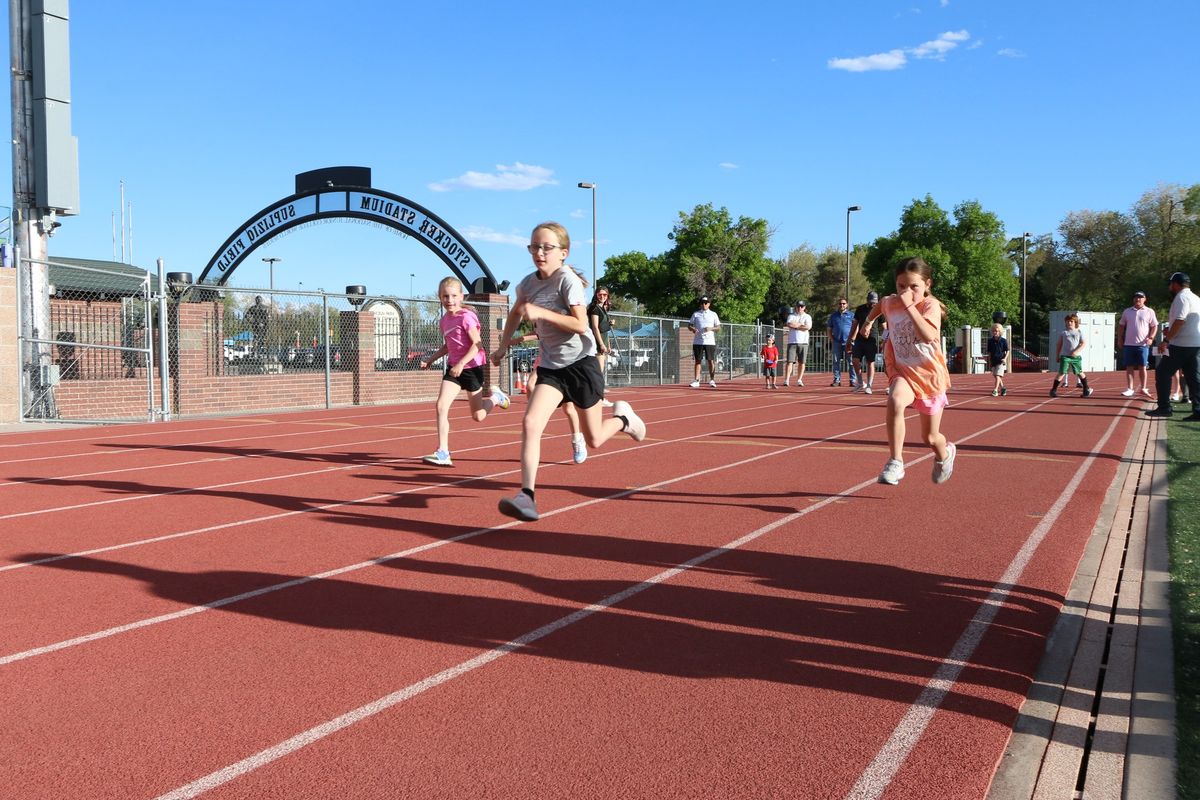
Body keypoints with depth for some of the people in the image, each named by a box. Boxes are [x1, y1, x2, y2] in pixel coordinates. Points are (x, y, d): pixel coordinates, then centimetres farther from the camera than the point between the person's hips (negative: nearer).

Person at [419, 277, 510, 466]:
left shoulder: (466, 317, -14)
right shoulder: (444, 320, 9)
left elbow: (477, 344, -21)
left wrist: (461, 363, -29)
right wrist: (430, 359, 12)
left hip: (472, 367, -6)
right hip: (453, 368, 6)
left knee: (478, 416, 5)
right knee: (441, 406, -12)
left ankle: (495, 398, 38)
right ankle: (443, 454, -11)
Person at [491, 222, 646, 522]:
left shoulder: (568, 280, -15)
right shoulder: (528, 283, 2)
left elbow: (581, 324, -24)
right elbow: (515, 313, 23)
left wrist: (540, 313, -29)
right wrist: (503, 347, 23)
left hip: (581, 362, -4)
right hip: (551, 366, 4)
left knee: (593, 439, 7)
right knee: (530, 423, -20)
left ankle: (622, 417, 41)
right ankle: (527, 496, -21)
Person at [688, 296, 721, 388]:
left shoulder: (713, 314, 9)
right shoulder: (696, 314, 10)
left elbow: (719, 327, 7)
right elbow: (689, 325, 10)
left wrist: (711, 328, -12)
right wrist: (692, 329, -12)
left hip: (710, 341, -1)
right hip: (698, 341, 1)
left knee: (711, 361, -1)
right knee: (697, 361, 1)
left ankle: (712, 380, 5)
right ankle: (696, 380, 2)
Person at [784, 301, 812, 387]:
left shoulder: (807, 317, 10)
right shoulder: (791, 316, 10)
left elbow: (808, 327, -9)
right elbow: (789, 325, -11)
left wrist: (795, 326, -6)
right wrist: (801, 325, -4)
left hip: (803, 342, 1)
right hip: (792, 342, -1)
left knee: (801, 362, 2)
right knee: (790, 361, -8)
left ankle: (799, 380, 10)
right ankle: (786, 380, -12)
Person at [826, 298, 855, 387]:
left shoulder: (851, 315, 7)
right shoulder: (833, 316, 14)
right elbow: (829, 329, 16)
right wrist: (832, 339, 4)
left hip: (848, 342, -3)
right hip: (836, 342, 3)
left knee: (851, 362, -6)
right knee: (836, 362, 4)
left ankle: (853, 380, -4)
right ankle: (837, 380, 9)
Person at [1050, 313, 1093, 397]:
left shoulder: (1079, 332, 5)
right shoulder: (1064, 332, 8)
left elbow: (1084, 343, -2)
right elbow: (1058, 344, 13)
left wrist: (1077, 351, -16)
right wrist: (1057, 356, 10)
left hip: (1076, 356, 0)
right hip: (1065, 356, 0)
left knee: (1080, 372, 8)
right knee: (1061, 373, -8)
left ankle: (1087, 389, 23)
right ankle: (1053, 390, -5)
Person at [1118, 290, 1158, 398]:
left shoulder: (1149, 312, 3)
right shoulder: (1127, 311, 10)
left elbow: (1154, 326, 2)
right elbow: (1121, 326, 14)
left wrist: (1151, 338, -11)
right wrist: (1120, 339, 7)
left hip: (1143, 344, -2)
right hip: (1128, 344, 2)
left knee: (1142, 367, 2)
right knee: (1129, 367, 2)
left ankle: (1143, 388, 12)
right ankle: (1130, 389, 6)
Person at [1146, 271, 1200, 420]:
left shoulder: (1181, 297, -9)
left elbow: (1180, 320, -22)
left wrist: (1166, 340, -21)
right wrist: (1171, 332, 25)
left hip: (1181, 345, -8)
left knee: (1162, 372, 0)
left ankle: (1164, 408, -1)